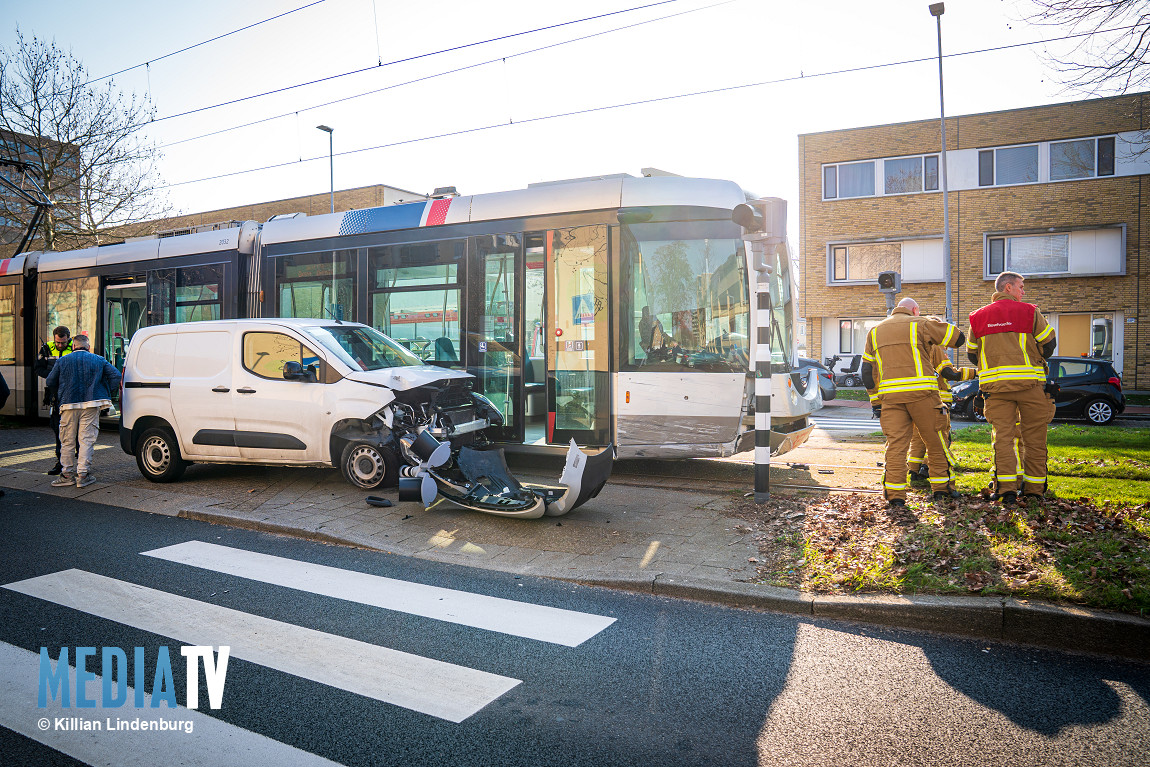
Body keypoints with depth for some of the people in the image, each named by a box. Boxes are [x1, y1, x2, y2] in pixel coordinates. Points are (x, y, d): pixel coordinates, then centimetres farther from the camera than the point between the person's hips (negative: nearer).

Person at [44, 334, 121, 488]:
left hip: (69, 406, 1)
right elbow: (115, 376, 1)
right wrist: (107, 393, 10)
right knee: (86, 440, 1)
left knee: (68, 441, 10)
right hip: (91, 406, -1)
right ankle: (83, 475, 0)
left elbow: (50, 383, 11)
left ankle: (67, 474, 16)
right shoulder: (99, 360, 7)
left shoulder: (62, 361, 9)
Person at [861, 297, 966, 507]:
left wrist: (875, 400, 19)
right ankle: (942, 488, 16)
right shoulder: (921, 324, 6)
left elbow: (867, 370, 16)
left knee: (895, 442, 1)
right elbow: (958, 338, 6)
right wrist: (938, 325, 25)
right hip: (921, 391, -3)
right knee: (935, 441, 9)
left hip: (890, 394, 3)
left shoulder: (875, 331, 19)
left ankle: (895, 493, -3)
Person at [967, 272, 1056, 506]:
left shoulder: (978, 317, 10)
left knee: (1002, 436, 2)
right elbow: (1049, 343, 4)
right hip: (1029, 382, -2)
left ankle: (1006, 489, -5)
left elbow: (972, 354, 14)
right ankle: (1034, 490, 11)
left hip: (995, 385, 3)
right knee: (1034, 437, 6)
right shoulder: (1029, 312, 0)